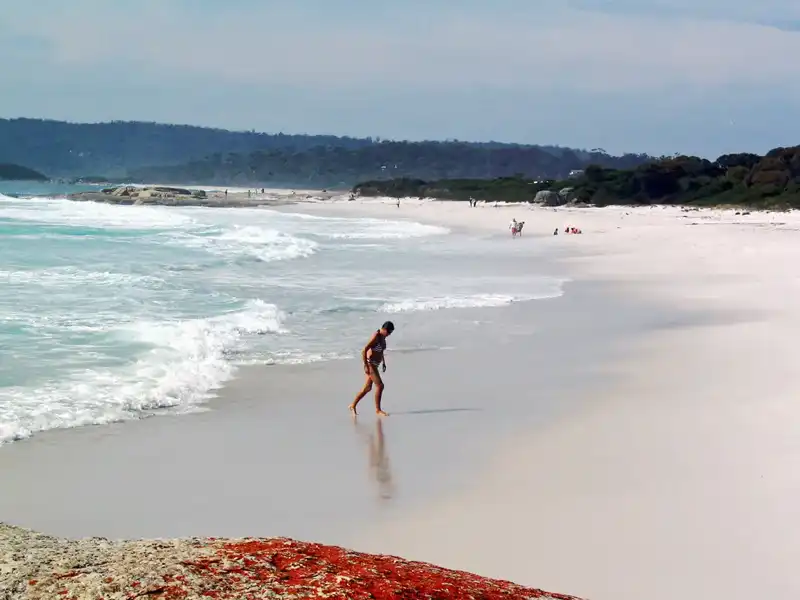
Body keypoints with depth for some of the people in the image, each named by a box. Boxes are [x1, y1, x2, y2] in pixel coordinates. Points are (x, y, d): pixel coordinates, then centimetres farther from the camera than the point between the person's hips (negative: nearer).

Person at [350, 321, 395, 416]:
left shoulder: (383, 337, 6)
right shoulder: (375, 337, -20)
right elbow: (364, 351, -24)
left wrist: (383, 362, 24)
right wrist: (366, 366, -25)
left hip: (375, 364, 9)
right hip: (370, 364, -9)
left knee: (368, 388, 14)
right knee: (380, 386, -11)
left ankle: (353, 405, 25)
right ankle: (378, 410, -2)